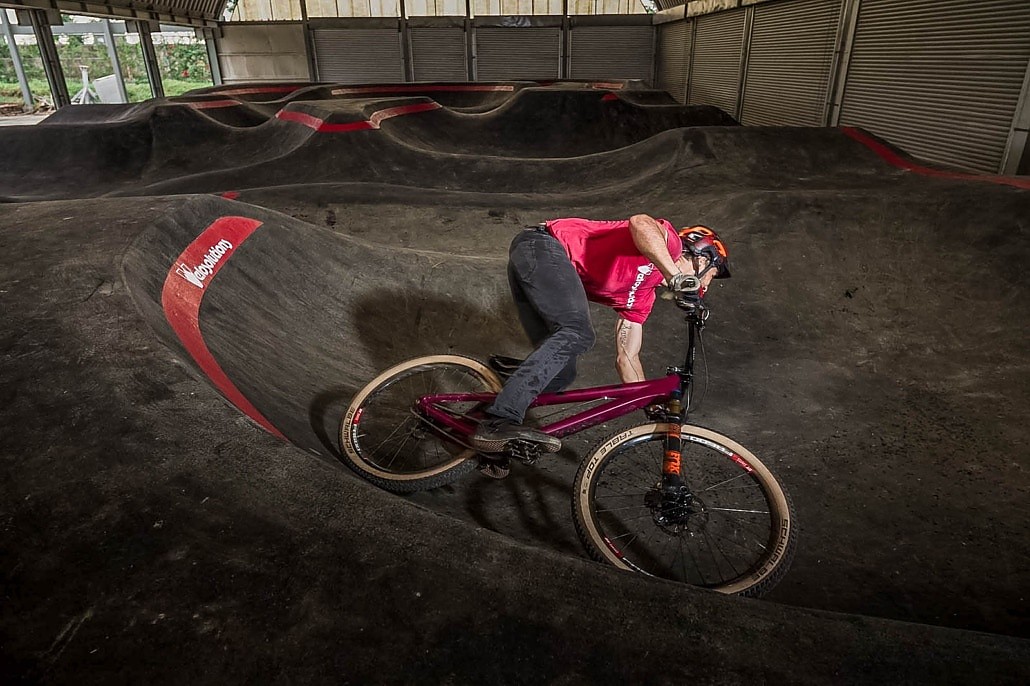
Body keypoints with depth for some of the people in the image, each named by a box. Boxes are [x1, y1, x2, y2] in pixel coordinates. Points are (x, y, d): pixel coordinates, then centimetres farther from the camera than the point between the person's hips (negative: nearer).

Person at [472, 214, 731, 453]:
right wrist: (677, 276, -32)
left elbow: (627, 358, 21)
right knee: (578, 334, -26)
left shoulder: (643, 296, 22)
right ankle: (500, 421, -31)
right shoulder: (670, 242, 2)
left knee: (562, 373, 0)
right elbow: (640, 223, -24)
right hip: (541, 245, -9)